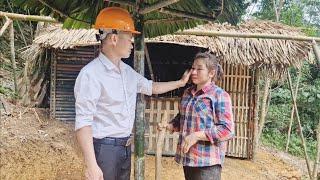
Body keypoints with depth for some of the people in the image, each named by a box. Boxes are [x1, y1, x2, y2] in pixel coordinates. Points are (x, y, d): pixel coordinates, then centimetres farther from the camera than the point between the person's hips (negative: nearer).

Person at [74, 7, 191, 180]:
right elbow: (83, 122, -23)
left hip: (125, 147, 8)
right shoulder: (90, 74, -19)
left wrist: (180, 82, 30)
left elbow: (150, 87, 27)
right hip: (104, 147, -8)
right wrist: (91, 165, -27)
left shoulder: (128, 71, 9)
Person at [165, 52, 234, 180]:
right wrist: (170, 126, 4)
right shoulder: (188, 93, 10)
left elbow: (227, 130, -17)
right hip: (187, 157, 7)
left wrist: (196, 135, -22)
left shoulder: (219, 95, -11)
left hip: (207, 161, -7)